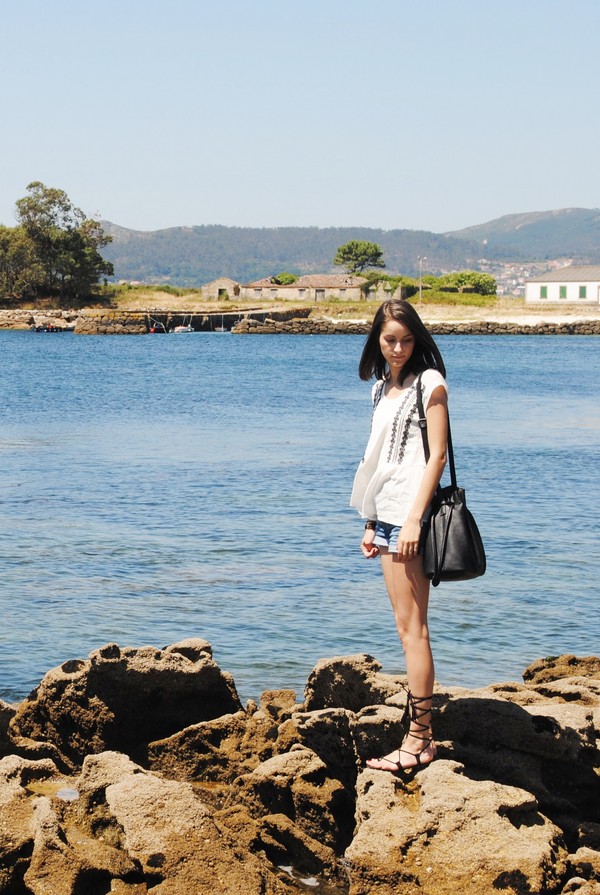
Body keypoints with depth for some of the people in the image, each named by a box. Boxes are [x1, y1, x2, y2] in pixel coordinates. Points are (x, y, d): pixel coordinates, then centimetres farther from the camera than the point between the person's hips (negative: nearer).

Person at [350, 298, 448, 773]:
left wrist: (414, 519, -17)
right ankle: (423, 734, 12)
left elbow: (437, 455, -11)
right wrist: (372, 522, 17)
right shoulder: (383, 387, 17)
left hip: (410, 515, -8)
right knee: (408, 627, 8)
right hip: (386, 514, 8)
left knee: (412, 627, -7)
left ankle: (418, 738, -4)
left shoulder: (429, 383, -5)